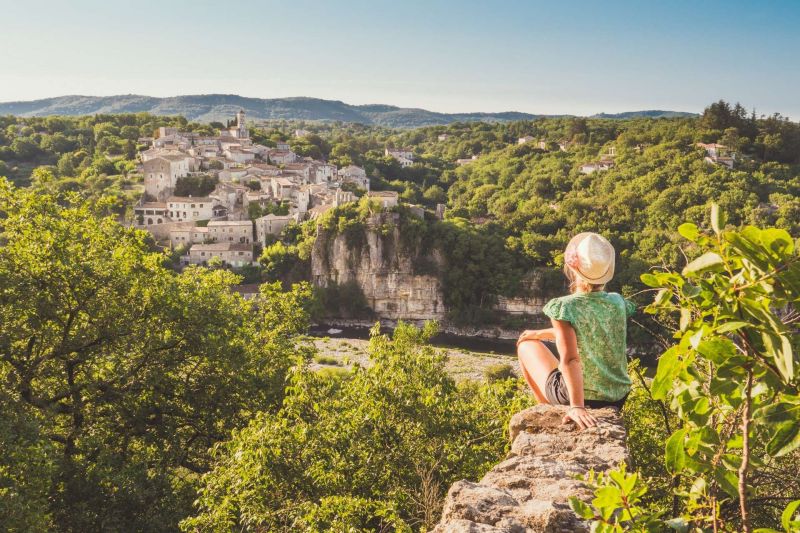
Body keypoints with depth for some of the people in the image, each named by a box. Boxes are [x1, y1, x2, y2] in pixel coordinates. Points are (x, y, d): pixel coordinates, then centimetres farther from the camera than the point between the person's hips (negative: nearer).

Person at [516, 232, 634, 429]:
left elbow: (570, 360, -27)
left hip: (577, 395, -6)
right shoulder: (618, 302, -1)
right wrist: (542, 333, 21)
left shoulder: (563, 307, -19)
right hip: (617, 398, 6)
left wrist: (576, 407, -29)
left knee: (527, 345, 17)